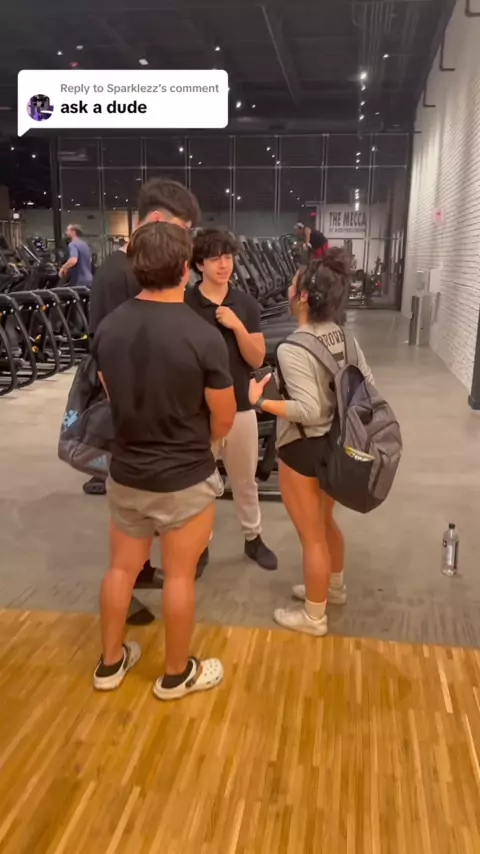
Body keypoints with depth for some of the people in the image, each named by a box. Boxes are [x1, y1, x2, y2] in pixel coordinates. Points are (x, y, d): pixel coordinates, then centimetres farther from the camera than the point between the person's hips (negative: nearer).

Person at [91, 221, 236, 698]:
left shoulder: (107, 328, -7)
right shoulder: (203, 338, -21)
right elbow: (224, 419, -11)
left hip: (125, 472, 5)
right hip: (185, 478, -4)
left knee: (121, 568, 20)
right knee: (179, 576, 12)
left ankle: (110, 663, 38)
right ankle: (176, 674, 31)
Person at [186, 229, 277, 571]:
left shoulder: (246, 304, -1)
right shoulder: (183, 304, -8)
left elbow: (257, 359, -2)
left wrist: (237, 326, -16)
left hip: (240, 406, 2)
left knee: (245, 479, 18)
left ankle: (254, 537, 38)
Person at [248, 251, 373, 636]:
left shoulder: (292, 349, -24)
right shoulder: (342, 335, 0)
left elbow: (309, 411, -30)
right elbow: (368, 385, 6)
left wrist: (260, 402, -22)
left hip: (303, 450, -8)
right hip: (334, 442, 8)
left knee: (311, 536, 9)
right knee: (325, 522, 28)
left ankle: (313, 617, 28)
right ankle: (335, 587, 49)